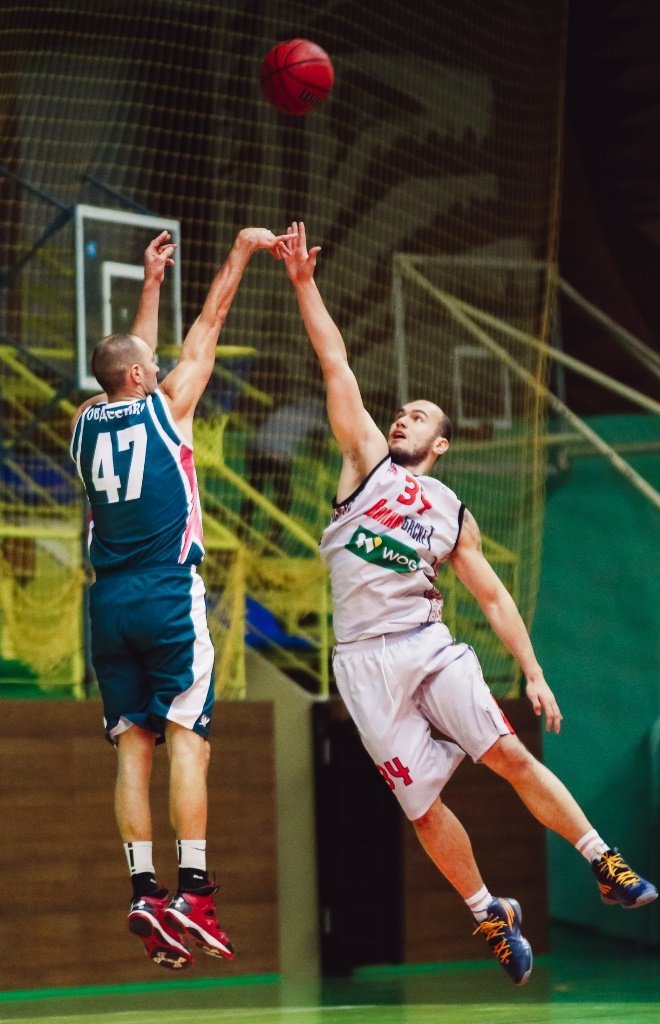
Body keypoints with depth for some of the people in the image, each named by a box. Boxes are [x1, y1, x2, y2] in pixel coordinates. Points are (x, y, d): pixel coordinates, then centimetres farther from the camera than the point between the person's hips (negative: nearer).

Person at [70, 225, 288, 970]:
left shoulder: (86, 422, 12)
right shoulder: (166, 405, 0)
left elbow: (130, 357, 30)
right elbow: (209, 323, 9)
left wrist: (152, 281, 39)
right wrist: (242, 250, 19)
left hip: (109, 599, 5)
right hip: (168, 594, -5)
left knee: (132, 746, 3)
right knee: (187, 739, -8)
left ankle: (144, 890, -6)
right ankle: (192, 889, -17)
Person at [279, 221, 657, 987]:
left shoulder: (453, 514, 14)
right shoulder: (367, 464, 9)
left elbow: (492, 595, 14)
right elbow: (337, 370, 3)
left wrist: (533, 672, 6)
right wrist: (304, 284, -3)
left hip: (430, 646, 1)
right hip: (365, 659, -1)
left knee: (508, 752, -15)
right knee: (422, 804, -1)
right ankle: (491, 916, 15)